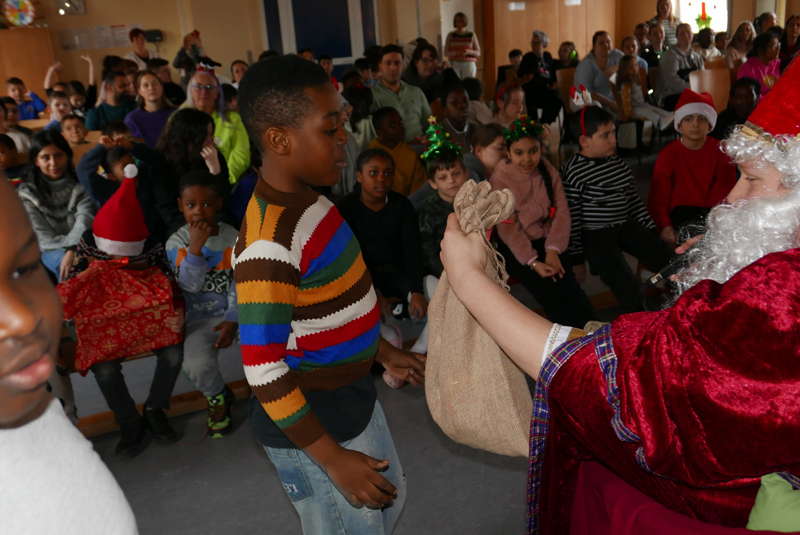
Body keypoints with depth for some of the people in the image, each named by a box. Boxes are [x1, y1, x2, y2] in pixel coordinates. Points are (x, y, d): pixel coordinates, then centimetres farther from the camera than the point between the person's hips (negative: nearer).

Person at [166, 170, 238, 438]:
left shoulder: (232, 238, 0)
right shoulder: (176, 242, -2)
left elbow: (239, 283, -2)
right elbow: (190, 285, -13)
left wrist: (233, 319, -15)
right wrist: (195, 247, -25)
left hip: (237, 313, 1)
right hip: (200, 318, -1)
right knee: (196, 365, -27)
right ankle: (218, 398, 10)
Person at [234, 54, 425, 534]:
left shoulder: (309, 198, 0)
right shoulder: (270, 243, -30)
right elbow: (263, 371, -27)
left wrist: (383, 351, 16)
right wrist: (333, 458, -21)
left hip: (351, 396, 9)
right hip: (310, 422, -9)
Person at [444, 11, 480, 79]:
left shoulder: (472, 35, 10)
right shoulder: (451, 35, 10)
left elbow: (478, 53, 8)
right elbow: (446, 53, 5)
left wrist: (469, 52, -12)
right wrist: (456, 52, -14)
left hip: (469, 64, 0)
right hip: (454, 64, 0)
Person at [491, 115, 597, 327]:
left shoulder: (547, 171, 6)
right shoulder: (500, 179, -8)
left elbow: (562, 211, 1)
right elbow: (508, 228, -13)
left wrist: (553, 250, -14)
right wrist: (533, 262, -21)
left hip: (545, 242, 4)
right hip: (515, 248, -3)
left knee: (569, 285, -20)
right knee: (546, 289, -24)